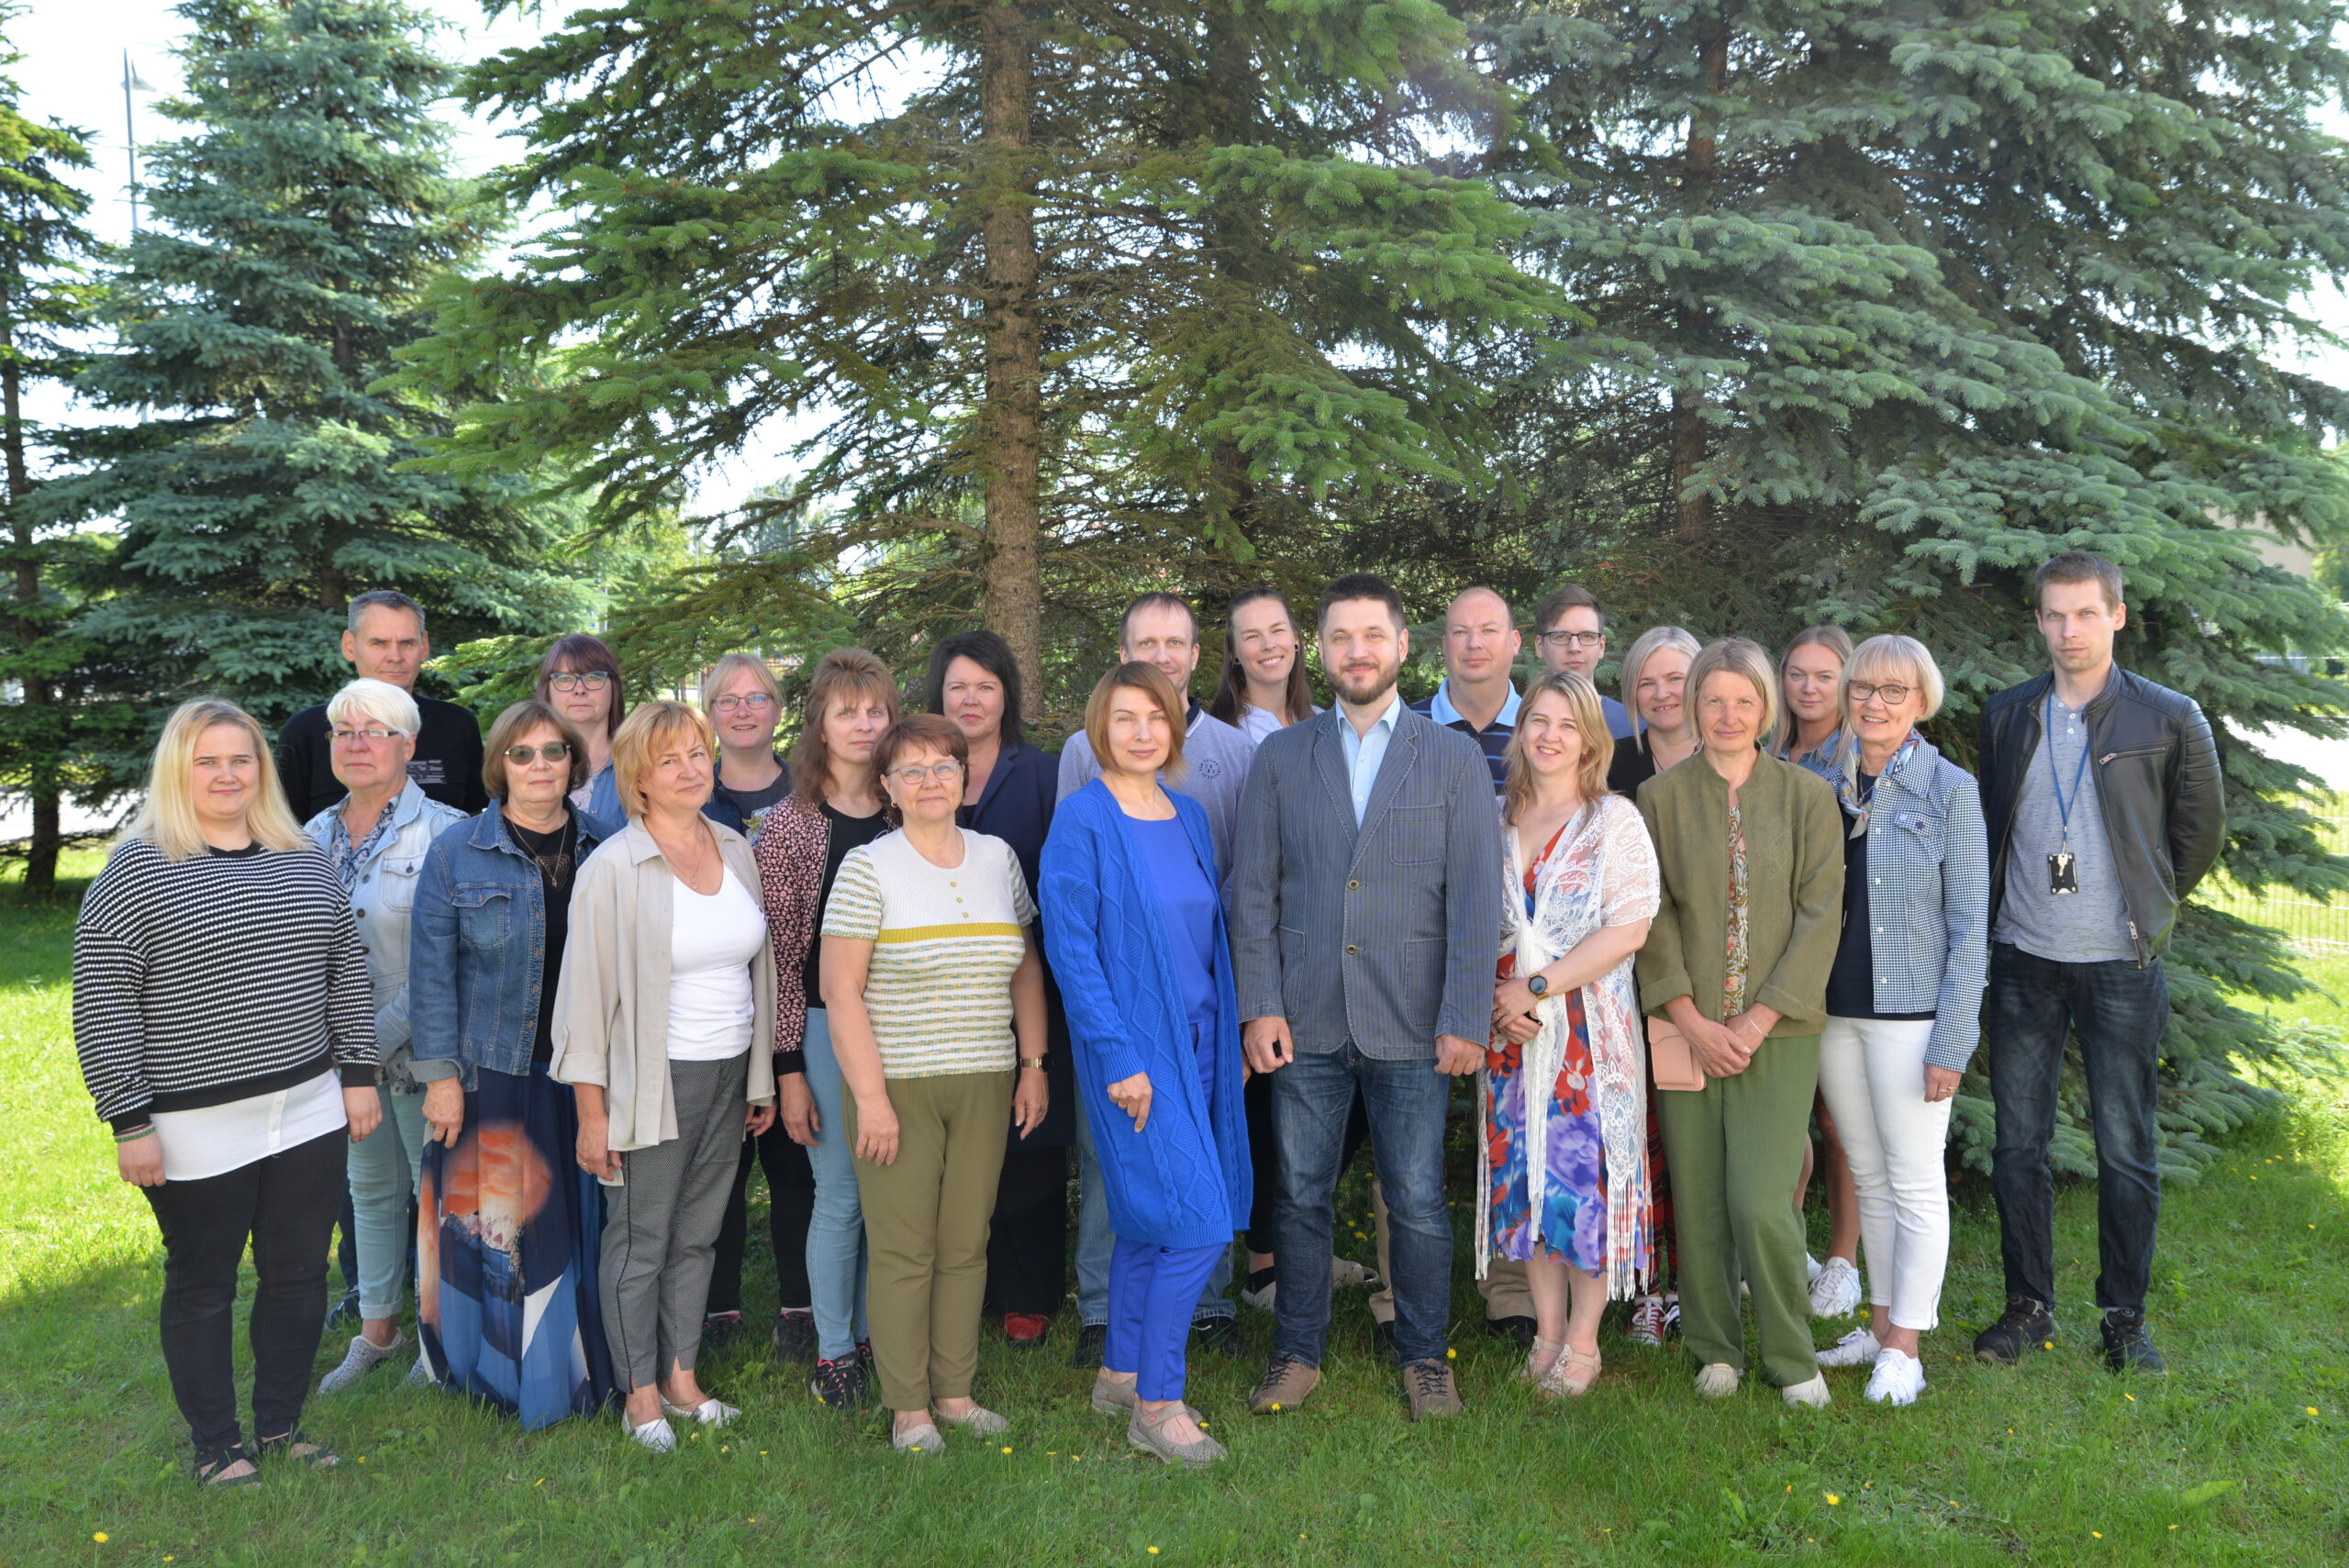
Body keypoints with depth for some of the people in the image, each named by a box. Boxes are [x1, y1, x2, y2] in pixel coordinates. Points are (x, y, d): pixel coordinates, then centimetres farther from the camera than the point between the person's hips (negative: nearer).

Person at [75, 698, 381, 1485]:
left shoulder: (305, 862, 7)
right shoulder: (135, 871, -8)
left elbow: (347, 974, 13)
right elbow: (102, 1005, -10)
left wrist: (358, 1074, 9)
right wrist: (129, 1122, -12)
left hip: (309, 1113, 5)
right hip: (196, 1133, -4)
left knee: (299, 1273, 12)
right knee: (203, 1285, 10)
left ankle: (281, 1426, 29)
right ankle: (217, 1444, 26)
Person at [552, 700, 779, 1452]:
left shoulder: (736, 851, 7)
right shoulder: (613, 869, -11)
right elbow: (588, 992, -10)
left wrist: (762, 1078, 15)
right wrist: (592, 1111, -12)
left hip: (729, 1075, 5)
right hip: (653, 1081, -5)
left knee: (698, 1234, 14)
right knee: (640, 1241, 6)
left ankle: (682, 1377, 28)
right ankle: (641, 1396, 21)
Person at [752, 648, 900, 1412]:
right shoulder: (789, 826, -5)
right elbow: (777, 953, -6)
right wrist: (787, 1069, -8)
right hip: (824, 1028, -3)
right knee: (840, 1198, 4)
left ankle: (875, 1332, 29)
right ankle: (833, 1351, 22)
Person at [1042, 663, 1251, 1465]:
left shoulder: (1188, 815, 10)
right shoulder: (1081, 821, -10)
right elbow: (1071, 947, -13)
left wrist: (1232, 1032, 11)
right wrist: (1118, 1058, -16)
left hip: (1197, 1039, 7)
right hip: (1133, 1046, -7)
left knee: (1150, 1219, 14)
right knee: (1197, 1223, -9)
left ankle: (1120, 1374, 29)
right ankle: (1156, 1405, 6)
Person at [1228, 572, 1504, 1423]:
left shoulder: (1455, 758, 3)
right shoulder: (1280, 757, 8)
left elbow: (1474, 898, -2)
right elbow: (1252, 891, 5)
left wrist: (1465, 1018, -8)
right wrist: (1259, 1005, -3)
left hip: (1410, 1025, -1)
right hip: (1304, 1022, 1)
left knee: (1418, 1203, 7)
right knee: (1301, 1199, 10)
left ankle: (1424, 1356, 26)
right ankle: (1297, 1354, 26)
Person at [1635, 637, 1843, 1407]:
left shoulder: (1808, 797, 3)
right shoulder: (1661, 797, 4)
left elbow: (1819, 915, -1)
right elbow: (1651, 916, 1)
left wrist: (1760, 1020, -9)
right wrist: (1691, 1021, -8)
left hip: (1778, 1031, -1)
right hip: (1687, 1030, 1)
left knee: (1761, 1204, -7)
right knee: (1696, 1199, 6)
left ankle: (1792, 1357, 15)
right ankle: (1714, 1349, 25)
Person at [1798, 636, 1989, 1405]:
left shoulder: (1950, 789, -6)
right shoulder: (1816, 780, 4)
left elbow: (1969, 927, -7)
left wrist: (1952, 1043, -11)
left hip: (1911, 1012, -4)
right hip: (1832, 1008, 4)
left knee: (1915, 1181, 3)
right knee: (1868, 1174, 15)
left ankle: (1904, 1347, 14)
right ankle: (1880, 1323, 28)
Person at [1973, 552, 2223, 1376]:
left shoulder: (2170, 719, -3)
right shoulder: (2007, 715, 6)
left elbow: (2201, 833, 7)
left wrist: (2146, 908, 10)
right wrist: (2008, 908, 12)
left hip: (2121, 966, -3)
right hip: (2023, 961, 3)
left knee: (2127, 1151, 4)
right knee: (2018, 1145, 7)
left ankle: (2125, 1318, 19)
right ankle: (2029, 1306, 21)